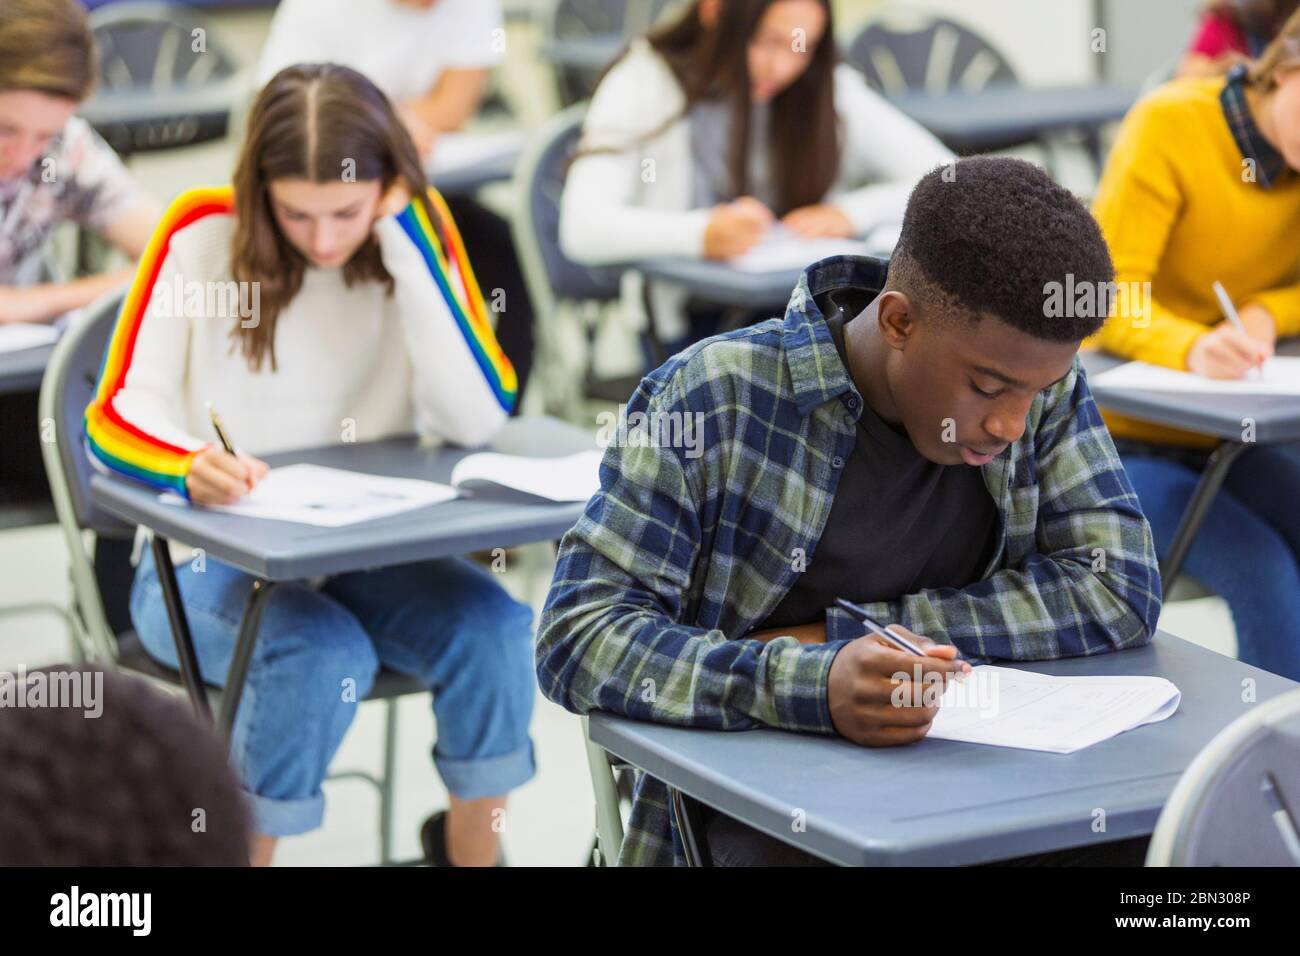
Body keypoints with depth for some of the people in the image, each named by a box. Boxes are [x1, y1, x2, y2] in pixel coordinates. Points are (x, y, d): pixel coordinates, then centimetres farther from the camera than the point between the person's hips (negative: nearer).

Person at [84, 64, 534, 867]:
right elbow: (118, 417, -13)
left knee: (496, 631, -23)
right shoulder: (205, 234, -9)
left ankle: (472, 843, 2)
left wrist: (409, 245, -20)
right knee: (324, 657, -31)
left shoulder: (418, 236, -4)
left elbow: (479, 419, -17)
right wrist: (191, 464, -36)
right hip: (210, 559, -2)